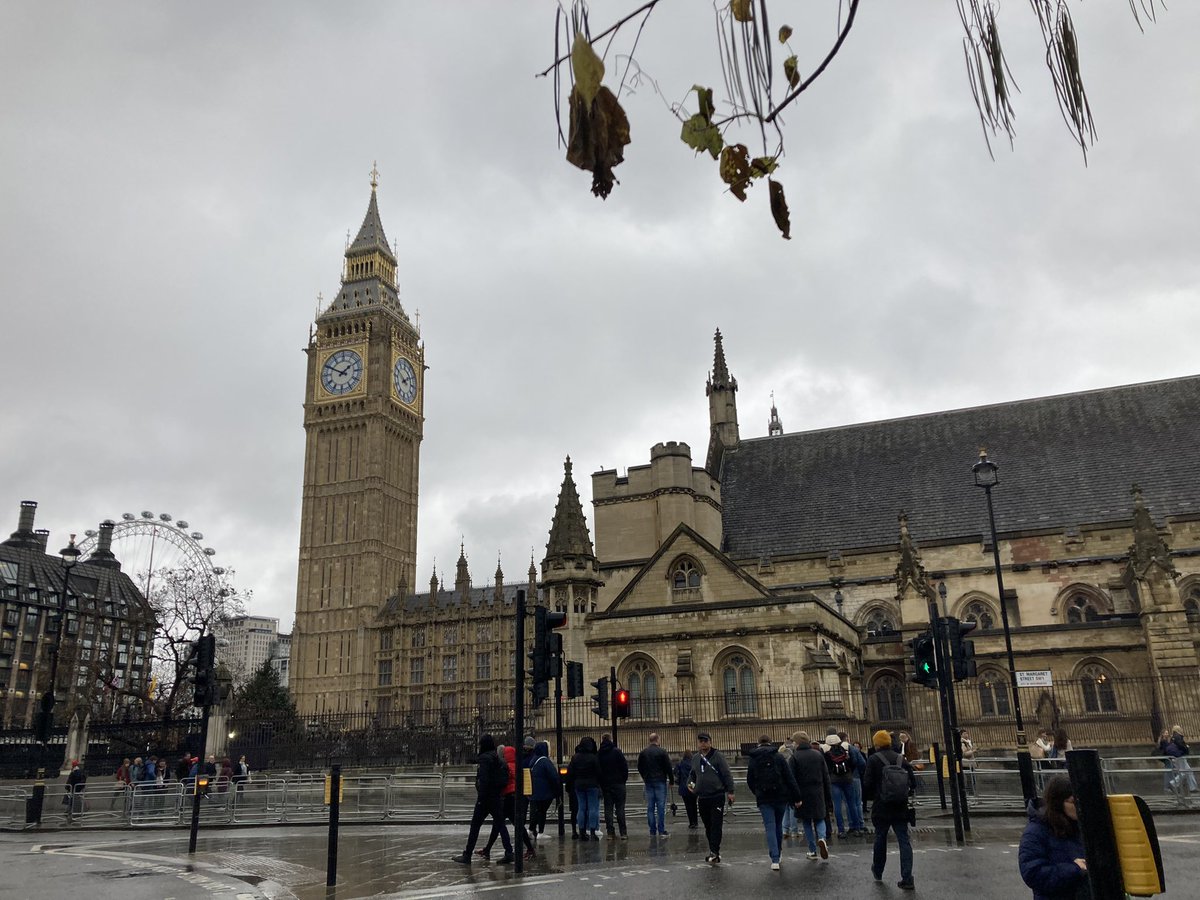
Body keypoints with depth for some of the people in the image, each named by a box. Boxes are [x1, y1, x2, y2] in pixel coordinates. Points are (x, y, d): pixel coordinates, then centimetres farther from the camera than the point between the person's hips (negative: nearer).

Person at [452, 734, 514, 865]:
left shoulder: (484, 758, -11)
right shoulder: (498, 758, 13)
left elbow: (483, 780, -20)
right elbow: (505, 779, 15)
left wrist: (481, 797, -19)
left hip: (485, 798, -7)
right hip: (498, 797, 8)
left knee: (475, 826, 1)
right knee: (500, 825, 9)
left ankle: (467, 855, 5)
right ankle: (509, 853, 2)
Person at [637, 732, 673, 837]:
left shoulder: (643, 753, 7)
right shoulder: (662, 752, -7)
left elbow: (639, 768, 15)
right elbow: (668, 768, -7)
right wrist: (671, 780, 4)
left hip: (648, 782, 4)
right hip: (660, 781, -4)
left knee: (650, 807, 6)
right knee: (661, 807, -3)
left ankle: (652, 831, 7)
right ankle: (661, 831, -6)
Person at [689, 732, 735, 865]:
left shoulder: (717, 756, -6)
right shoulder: (695, 758, 10)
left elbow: (727, 775, -7)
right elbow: (693, 774, 24)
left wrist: (730, 791, -11)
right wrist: (689, 783, 5)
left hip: (717, 797, -6)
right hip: (702, 798, 6)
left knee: (716, 826, -9)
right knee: (708, 827, 12)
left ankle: (714, 852, -10)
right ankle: (714, 852, 22)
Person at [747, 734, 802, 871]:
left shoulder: (753, 759, 2)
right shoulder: (779, 757, -2)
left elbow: (749, 781, 8)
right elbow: (790, 778, -7)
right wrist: (796, 797, -4)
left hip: (763, 799, -1)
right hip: (781, 796, 1)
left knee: (770, 827, -2)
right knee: (778, 825, 18)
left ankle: (775, 860, -13)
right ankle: (777, 854, 30)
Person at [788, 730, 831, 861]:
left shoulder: (795, 756, -10)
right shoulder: (818, 754, 3)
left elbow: (792, 778, -12)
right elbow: (826, 775, 7)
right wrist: (826, 792, 13)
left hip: (803, 793, -3)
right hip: (818, 793, 3)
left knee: (806, 822, 9)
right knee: (819, 818, 15)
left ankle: (813, 851, 10)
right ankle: (821, 838, -13)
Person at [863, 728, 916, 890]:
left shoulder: (873, 760, -8)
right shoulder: (901, 759, 3)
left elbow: (867, 783, -11)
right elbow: (913, 781, 4)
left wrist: (869, 796, 8)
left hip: (881, 807, -2)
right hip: (901, 807, 2)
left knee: (880, 839, 15)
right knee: (904, 841, 2)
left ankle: (877, 872, 31)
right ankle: (907, 879, -5)